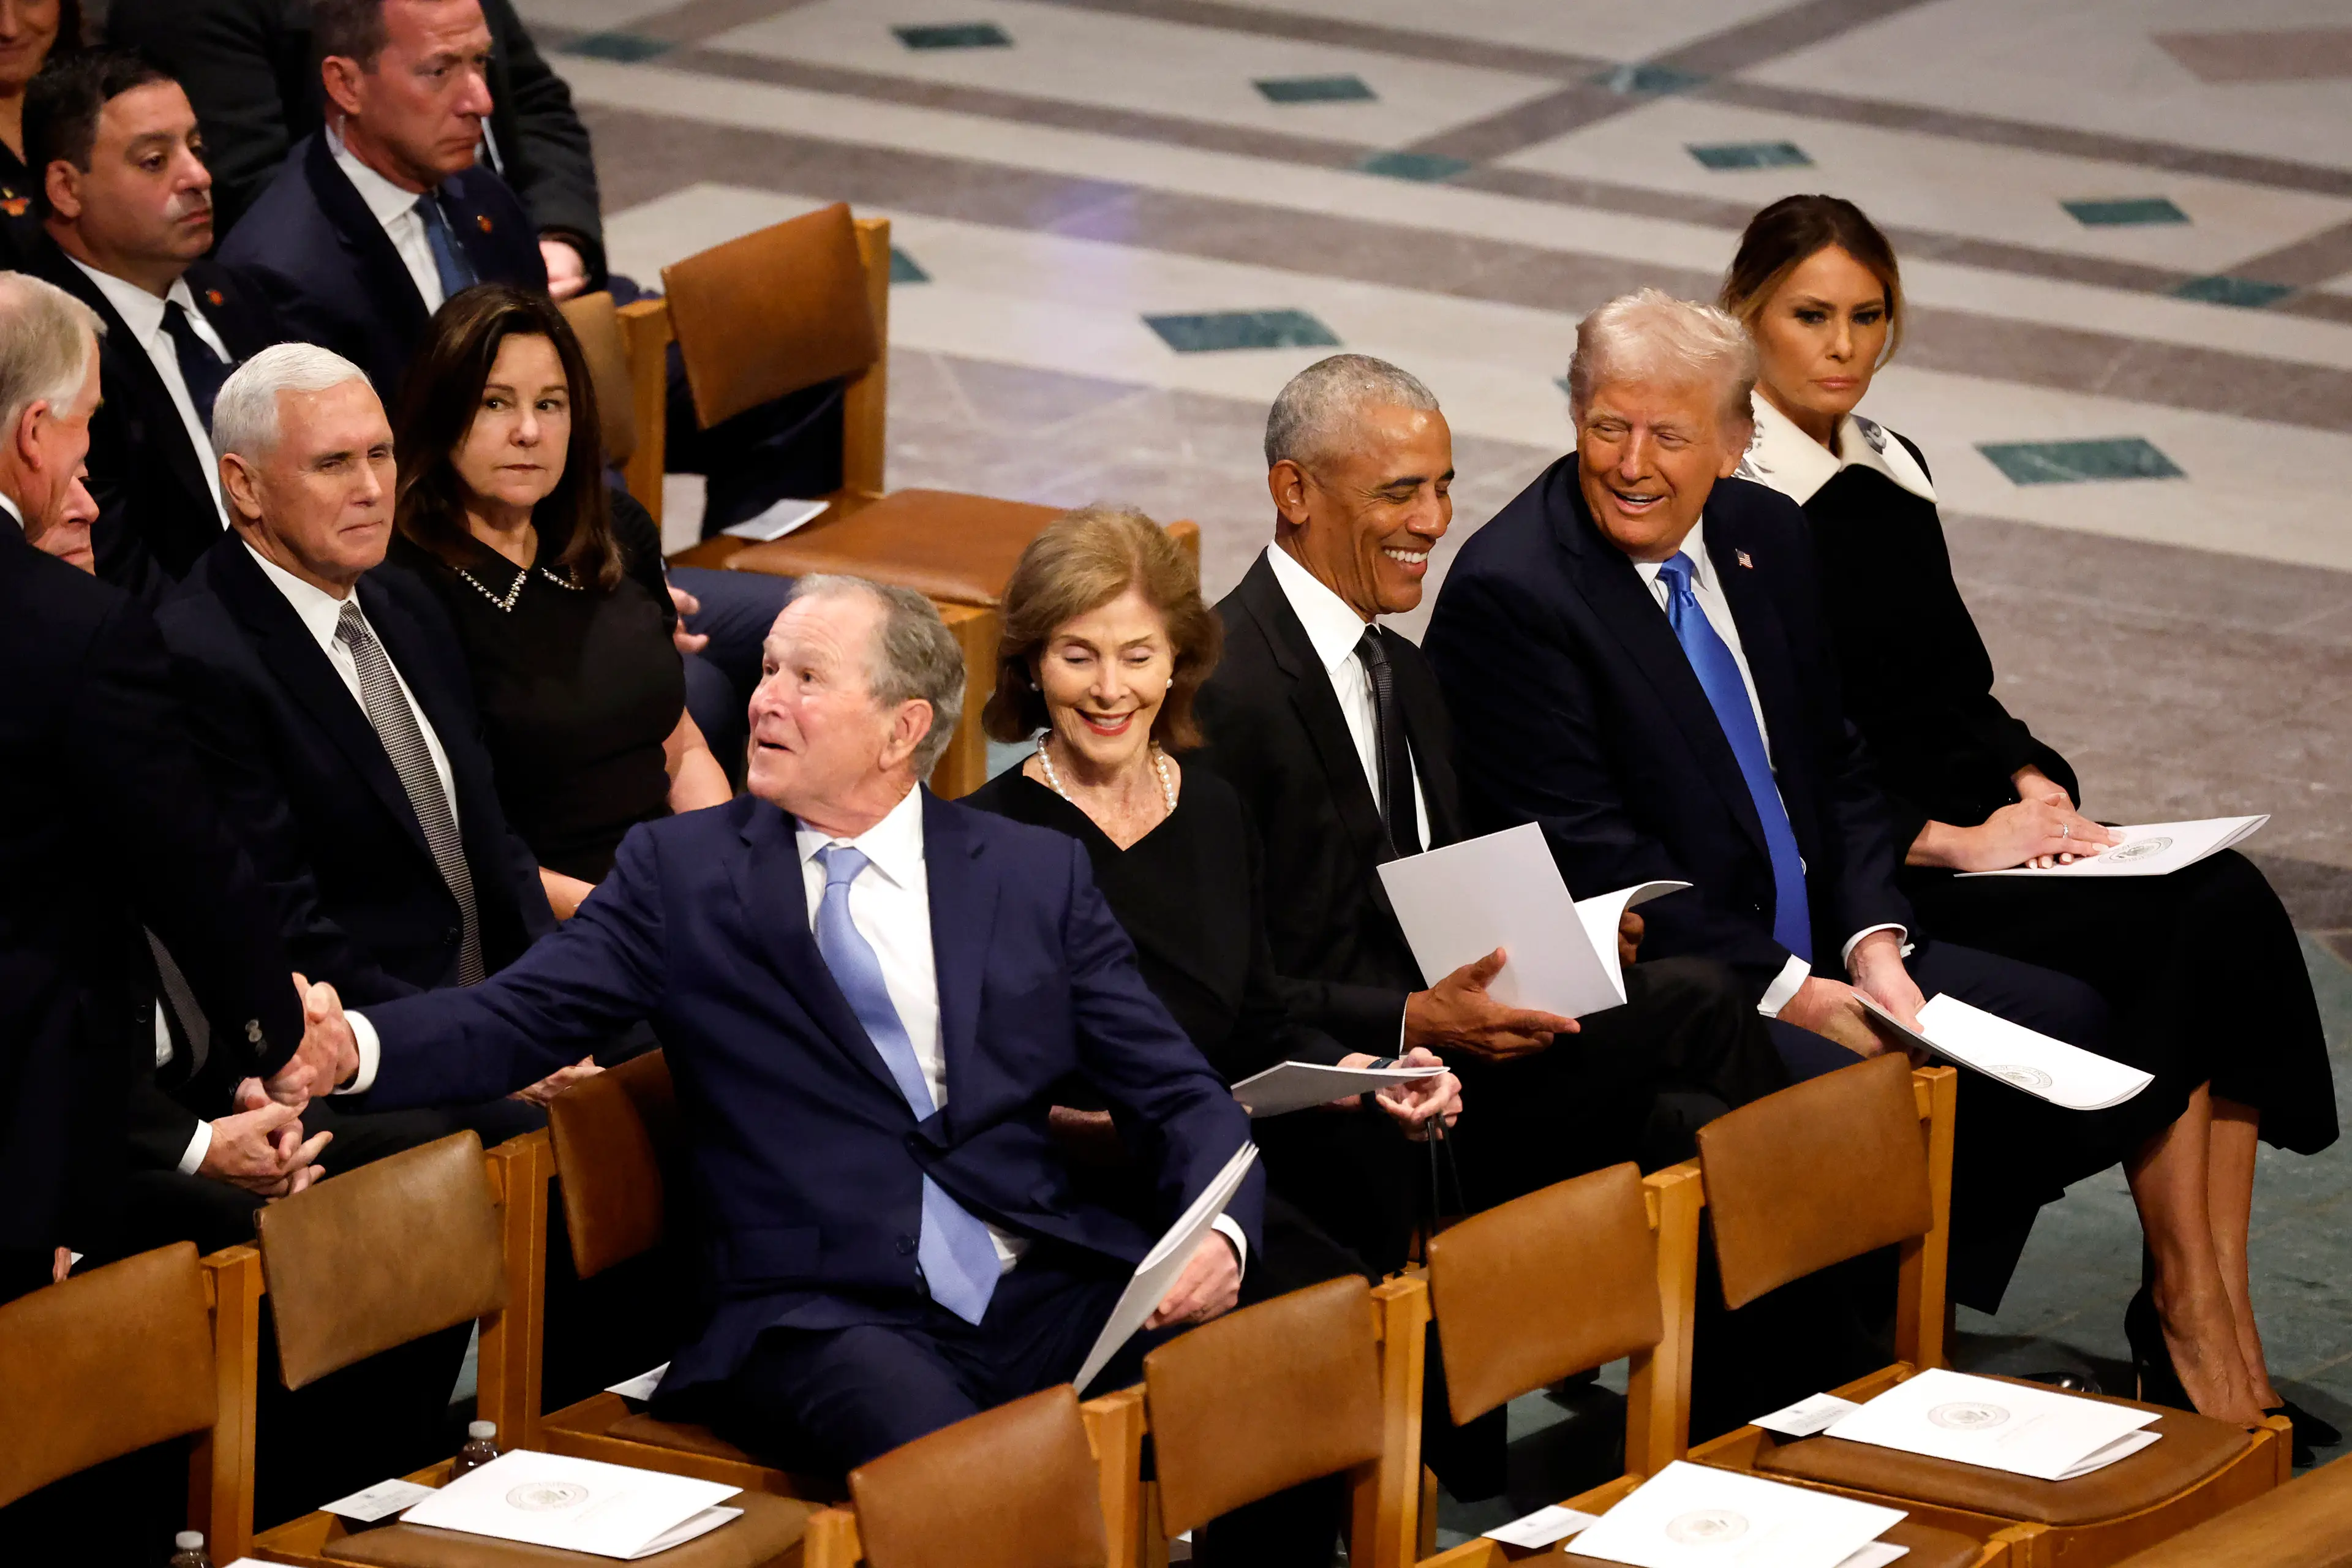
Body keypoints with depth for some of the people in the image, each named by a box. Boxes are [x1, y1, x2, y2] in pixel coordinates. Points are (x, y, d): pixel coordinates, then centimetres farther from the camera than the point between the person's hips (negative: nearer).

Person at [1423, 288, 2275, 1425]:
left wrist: (1874, 948, -5)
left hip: (1817, 958, 8)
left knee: (2074, 1026, -5)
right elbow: (1591, 854, -16)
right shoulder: (1506, 593, -14)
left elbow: (1835, 768, 13)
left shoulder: (1767, 534, 9)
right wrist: (1788, 993, -18)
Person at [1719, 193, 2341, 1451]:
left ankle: (2213, 1315, -23)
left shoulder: (1890, 470, 18)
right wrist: (1947, 841, -17)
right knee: (2169, 941, -25)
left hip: (1984, 832, 7)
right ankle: (2191, 1323, -15)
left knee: (2227, 902, -19)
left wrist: (2033, 785, 1)